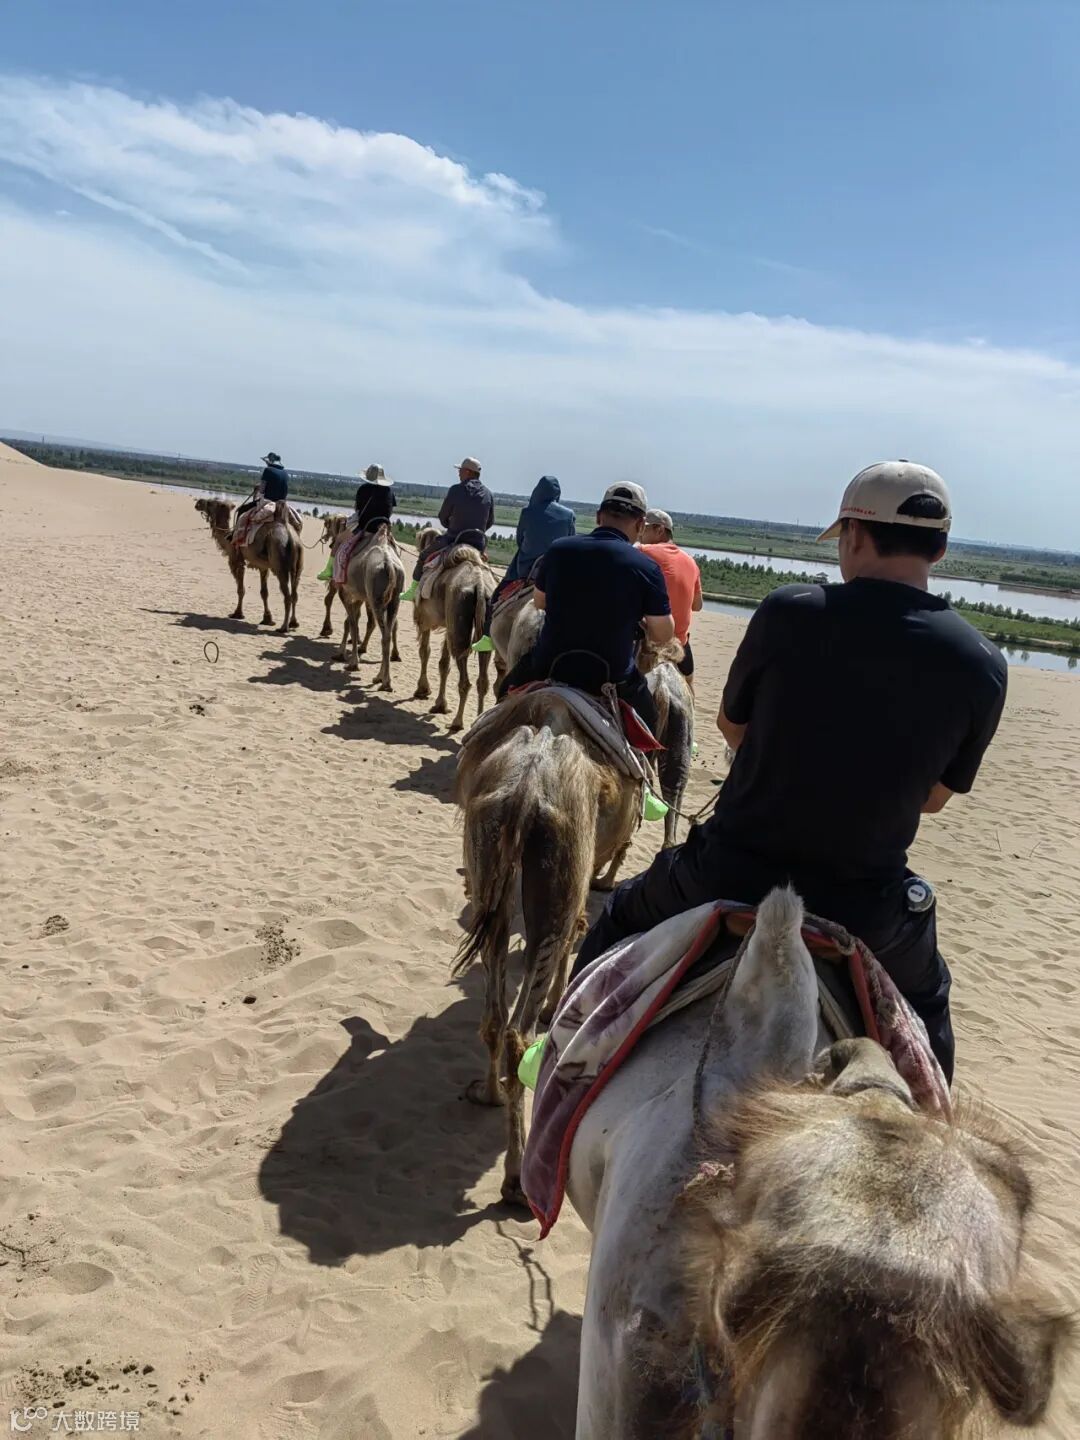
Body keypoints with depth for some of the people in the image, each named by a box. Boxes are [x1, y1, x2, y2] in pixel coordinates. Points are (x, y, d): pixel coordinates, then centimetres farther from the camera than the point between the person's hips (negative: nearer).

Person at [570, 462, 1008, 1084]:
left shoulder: (789, 611, -12)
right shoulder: (983, 664, -7)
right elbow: (936, 797, 5)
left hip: (731, 875, -1)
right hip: (864, 909, 1)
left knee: (622, 922, 30)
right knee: (925, 1003, 34)